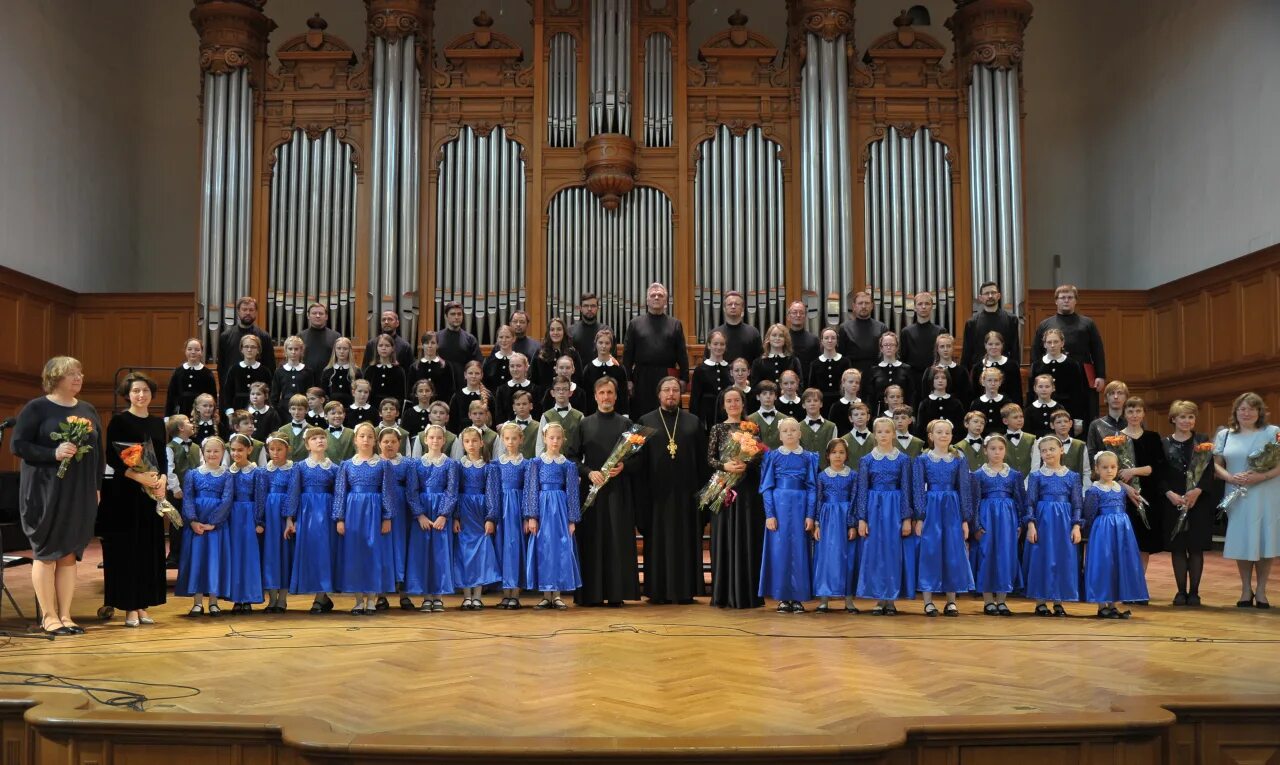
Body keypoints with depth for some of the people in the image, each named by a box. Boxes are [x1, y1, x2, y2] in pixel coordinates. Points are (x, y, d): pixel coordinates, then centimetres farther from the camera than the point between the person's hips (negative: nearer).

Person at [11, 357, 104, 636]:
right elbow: (17, 445, -9)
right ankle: (49, 617, 9)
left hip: (80, 494, 5)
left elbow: (99, 452, 14)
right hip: (46, 492, -4)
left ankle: (65, 615, 14)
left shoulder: (88, 410, 11)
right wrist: (53, 453, -21)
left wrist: (97, 487, 9)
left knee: (70, 554, 7)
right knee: (46, 553, 2)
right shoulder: (36, 408, -4)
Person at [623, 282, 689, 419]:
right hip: (642, 378, 0)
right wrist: (628, 380, -1)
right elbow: (627, 354, 5)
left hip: (667, 377, 0)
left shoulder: (675, 324, 9)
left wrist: (683, 378, -2)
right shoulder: (635, 323, 8)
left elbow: (682, 354, 6)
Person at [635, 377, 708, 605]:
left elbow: (702, 459, 7)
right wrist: (641, 493, -6)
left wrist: (702, 490, -1)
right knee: (659, 541, 3)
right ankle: (658, 590, 9)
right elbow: (639, 460, 2)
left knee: (686, 541, 4)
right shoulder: (645, 422, 6)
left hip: (686, 492, 1)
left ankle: (685, 590, 11)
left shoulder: (694, 422, 9)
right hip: (657, 492, -1)